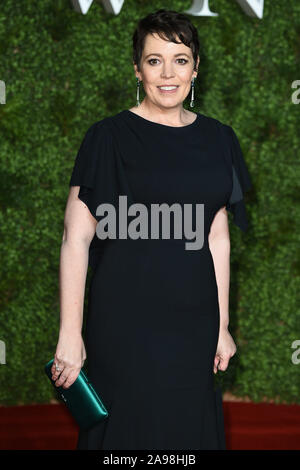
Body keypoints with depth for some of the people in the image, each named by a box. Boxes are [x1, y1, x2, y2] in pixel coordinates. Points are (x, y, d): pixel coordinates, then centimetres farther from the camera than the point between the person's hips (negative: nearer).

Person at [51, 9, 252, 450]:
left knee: (191, 427, 13)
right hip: (126, 318, -4)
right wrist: (70, 335, -13)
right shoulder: (109, 137, -7)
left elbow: (218, 239, 10)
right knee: (129, 429, 5)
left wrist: (222, 325, 10)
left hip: (193, 320, 4)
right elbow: (76, 238, -9)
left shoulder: (217, 140, 6)